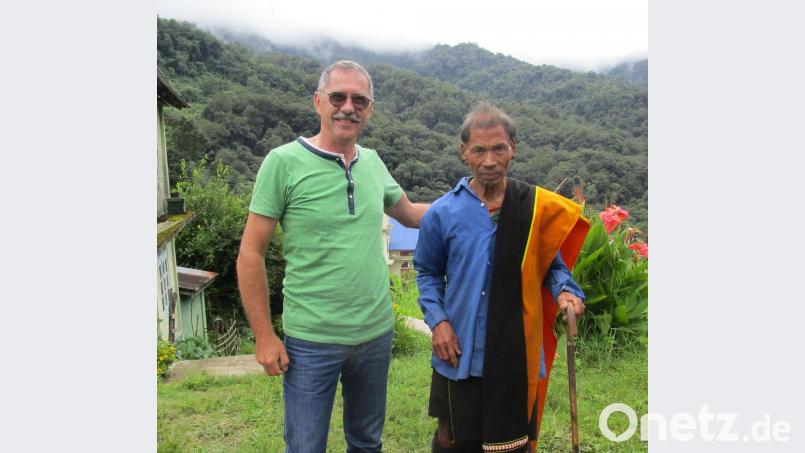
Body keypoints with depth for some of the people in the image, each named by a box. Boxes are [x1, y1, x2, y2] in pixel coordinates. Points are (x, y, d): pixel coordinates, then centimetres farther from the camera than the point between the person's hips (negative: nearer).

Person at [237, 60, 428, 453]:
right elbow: (251, 254, -9)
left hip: (376, 333, 5)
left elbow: (410, 214, 19)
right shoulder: (284, 162, -12)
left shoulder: (373, 163, 2)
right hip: (312, 341, -4)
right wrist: (264, 336, -10)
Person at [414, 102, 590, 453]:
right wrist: (437, 320, -5)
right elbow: (428, 272, 7)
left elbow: (551, 263, 7)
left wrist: (564, 290, -14)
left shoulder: (537, 208, -5)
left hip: (517, 356, 0)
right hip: (459, 354, 0)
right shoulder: (442, 213, -5)